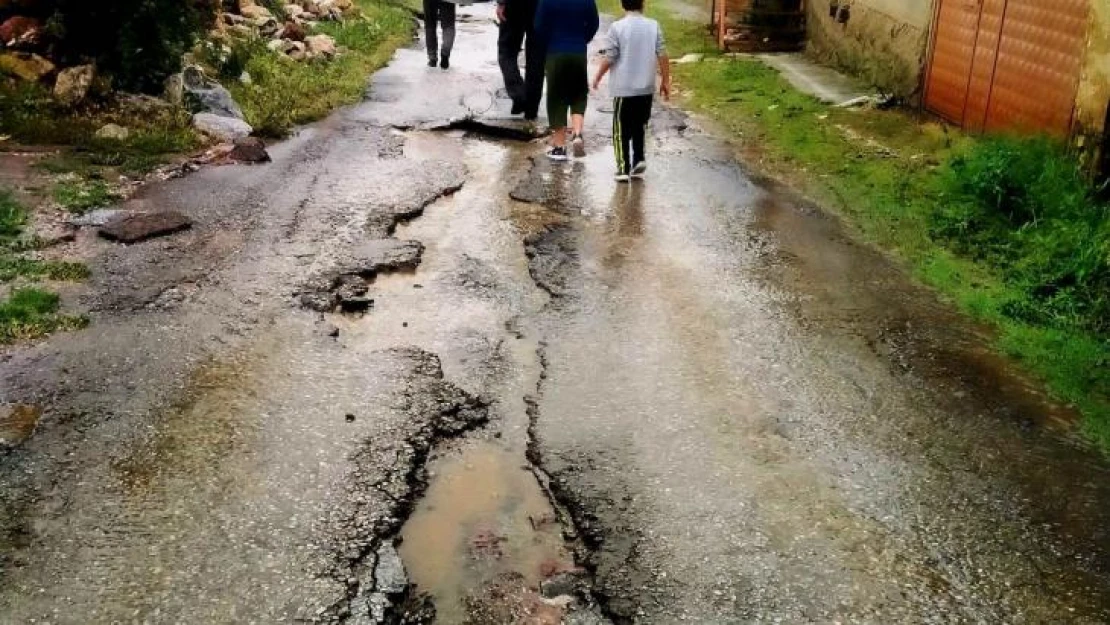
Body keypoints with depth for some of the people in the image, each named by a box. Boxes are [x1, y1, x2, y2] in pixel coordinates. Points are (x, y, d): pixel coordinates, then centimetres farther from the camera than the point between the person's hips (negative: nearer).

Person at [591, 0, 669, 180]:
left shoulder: (617, 27, -11)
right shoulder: (653, 26, -2)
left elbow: (609, 58, -10)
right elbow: (662, 55, -3)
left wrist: (597, 77, 5)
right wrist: (666, 81, 7)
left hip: (623, 88, -3)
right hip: (646, 87, 3)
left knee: (622, 129, 5)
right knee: (639, 126, 19)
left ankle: (624, 168, 4)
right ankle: (639, 161, 13)